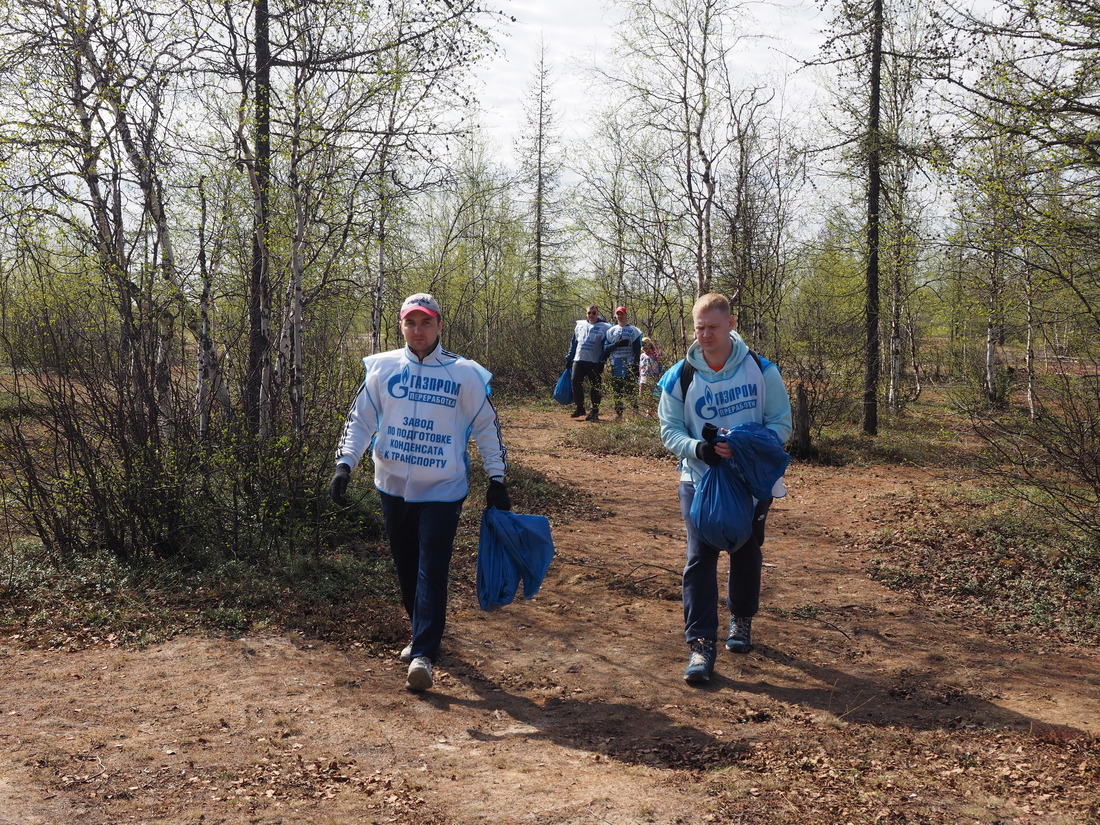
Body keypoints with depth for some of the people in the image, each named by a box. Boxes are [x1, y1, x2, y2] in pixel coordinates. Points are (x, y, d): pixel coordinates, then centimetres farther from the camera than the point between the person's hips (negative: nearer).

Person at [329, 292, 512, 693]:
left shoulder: (465, 373, -3)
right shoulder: (382, 368, 2)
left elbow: (487, 428, 3)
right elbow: (360, 419, 6)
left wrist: (497, 480, 1)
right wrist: (344, 464, -6)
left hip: (442, 490, -3)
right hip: (393, 487, 3)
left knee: (432, 571, -7)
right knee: (406, 567, 13)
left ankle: (423, 655, -3)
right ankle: (422, 634, 33)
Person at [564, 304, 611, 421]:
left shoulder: (604, 327, 0)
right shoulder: (580, 325, 13)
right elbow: (573, 342, 18)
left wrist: (602, 361, -13)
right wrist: (569, 358, 13)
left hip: (594, 362, -3)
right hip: (578, 360, 4)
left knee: (595, 387, 0)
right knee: (576, 383, -1)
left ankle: (594, 411, 9)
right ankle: (579, 408, 12)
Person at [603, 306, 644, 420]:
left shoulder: (633, 330, 7)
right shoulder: (611, 331, 14)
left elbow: (637, 350, 1)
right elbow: (606, 348, 5)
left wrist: (636, 364, -9)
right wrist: (617, 344, -12)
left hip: (629, 364, -3)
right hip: (615, 365, 3)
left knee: (631, 389, -7)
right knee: (616, 389, 3)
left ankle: (635, 411, -4)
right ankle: (618, 412, 8)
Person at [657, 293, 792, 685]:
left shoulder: (761, 370, -7)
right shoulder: (680, 377, -7)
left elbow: (782, 422, -4)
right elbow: (670, 429, -2)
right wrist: (698, 448, -23)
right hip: (700, 480, -1)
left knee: (747, 554, 15)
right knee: (700, 558, -8)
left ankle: (741, 621, 39)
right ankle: (701, 644, -4)